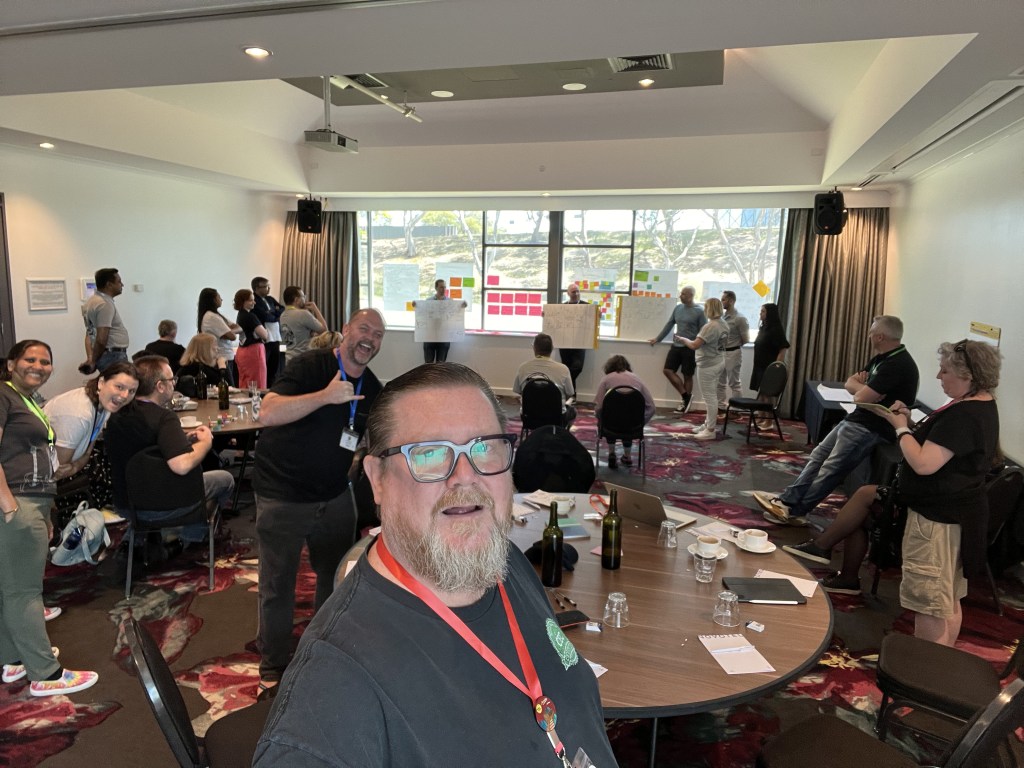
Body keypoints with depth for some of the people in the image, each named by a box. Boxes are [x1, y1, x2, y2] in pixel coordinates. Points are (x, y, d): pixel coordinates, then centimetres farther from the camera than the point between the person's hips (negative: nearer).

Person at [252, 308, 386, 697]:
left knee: (338, 576, 17)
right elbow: (268, 414, -30)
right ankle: (273, 669, 27)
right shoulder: (310, 366, -17)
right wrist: (326, 396, -38)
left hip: (335, 497, 6)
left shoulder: (372, 388, 3)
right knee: (277, 585, 8)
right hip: (283, 498, -6)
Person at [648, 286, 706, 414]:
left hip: (690, 348, -5)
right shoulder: (678, 308, 7)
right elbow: (669, 325, 16)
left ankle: (685, 402, 15)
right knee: (668, 370, -2)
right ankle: (685, 395, 8)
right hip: (676, 346, 6)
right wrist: (657, 338, 17)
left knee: (687, 376, 3)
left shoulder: (699, 311, -8)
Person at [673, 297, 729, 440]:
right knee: (712, 396, 19)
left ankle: (710, 430, 5)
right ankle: (709, 424, 30)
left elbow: (695, 345, -25)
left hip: (708, 365, -10)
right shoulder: (724, 324, 6)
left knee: (709, 397, -2)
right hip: (718, 362, 10)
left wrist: (683, 339, -7)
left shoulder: (710, 326, -23)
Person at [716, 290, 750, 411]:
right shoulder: (721, 315, 5)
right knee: (720, 382, 13)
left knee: (734, 383, 2)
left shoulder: (739, 319, -16)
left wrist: (734, 345, 1)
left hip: (732, 354, -7)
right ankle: (721, 407, 23)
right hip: (720, 353, 7)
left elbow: (746, 339, -11)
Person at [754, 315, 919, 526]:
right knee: (818, 455, 5)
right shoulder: (882, 358, 12)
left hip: (873, 429, -10)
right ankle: (787, 499, 4)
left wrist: (859, 386, -2)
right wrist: (864, 387, -10)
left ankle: (795, 511, 1)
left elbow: (861, 398, -25)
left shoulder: (898, 365, -21)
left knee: (830, 469, -6)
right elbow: (849, 383, 13)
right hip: (856, 421, 10)